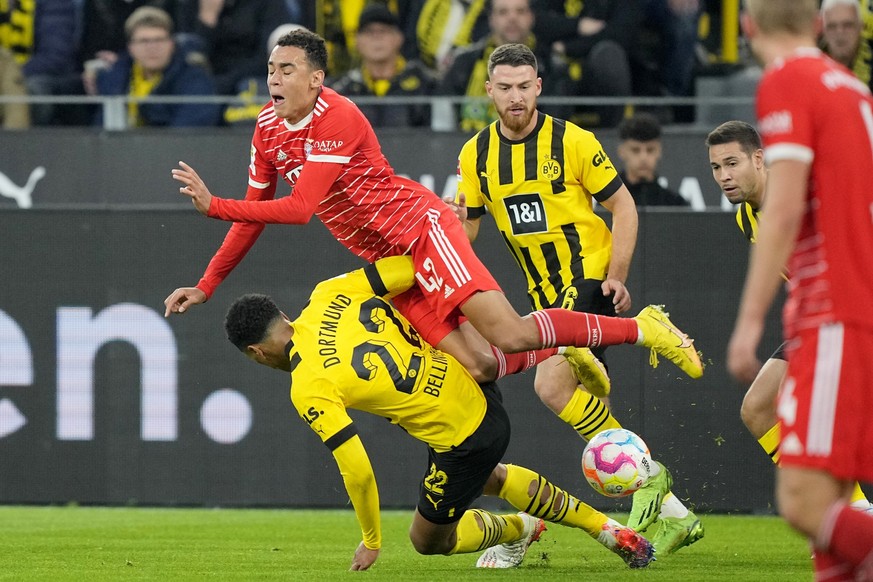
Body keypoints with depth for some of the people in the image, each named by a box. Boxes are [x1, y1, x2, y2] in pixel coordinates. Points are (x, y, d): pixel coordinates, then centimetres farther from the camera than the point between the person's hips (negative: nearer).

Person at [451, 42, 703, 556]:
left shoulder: (571, 141, -10)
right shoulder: (476, 155, 4)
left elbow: (623, 206, -5)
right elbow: (463, 228, 11)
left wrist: (616, 277, -15)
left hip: (591, 277, -7)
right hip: (548, 295, 7)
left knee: (552, 385, -24)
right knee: (588, 406, 4)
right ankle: (673, 514, 12)